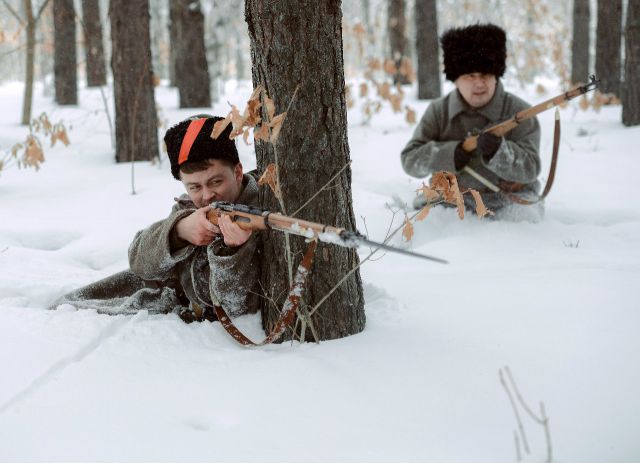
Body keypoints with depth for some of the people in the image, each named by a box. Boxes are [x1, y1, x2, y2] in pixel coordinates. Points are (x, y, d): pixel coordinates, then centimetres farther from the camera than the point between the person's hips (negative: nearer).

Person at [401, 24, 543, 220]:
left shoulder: (519, 112, -7)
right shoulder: (438, 111, 1)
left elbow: (530, 169, -16)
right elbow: (410, 160, -6)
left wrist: (499, 151, -36)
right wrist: (450, 154, -24)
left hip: (509, 197, -1)